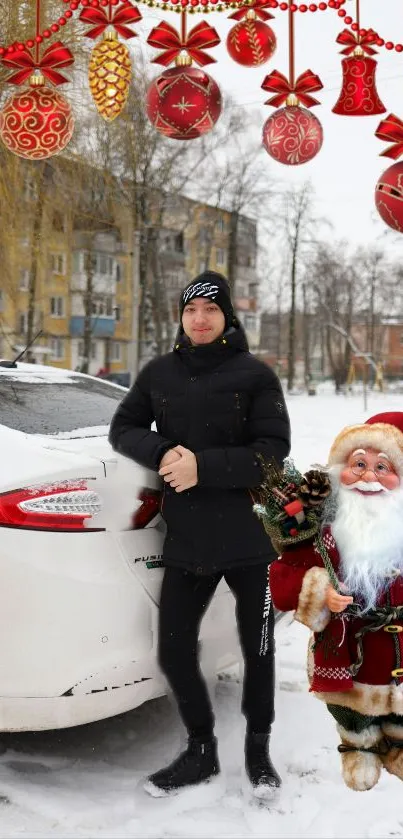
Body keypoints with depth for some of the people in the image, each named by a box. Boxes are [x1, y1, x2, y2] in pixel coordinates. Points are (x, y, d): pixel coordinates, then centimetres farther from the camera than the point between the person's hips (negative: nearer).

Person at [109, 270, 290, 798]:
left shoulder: (255, 375, -5)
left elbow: (273, 451, -10)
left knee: (258, 651, 11)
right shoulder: (159, 373, 6)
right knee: (174, 653, 5)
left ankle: (258, 749, 35)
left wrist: (203, 466, -21)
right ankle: (201, 751, 29)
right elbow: (123, 428, 8)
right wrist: (162, 453, -13)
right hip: (186, 541, 3)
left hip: (249, 537, -2)